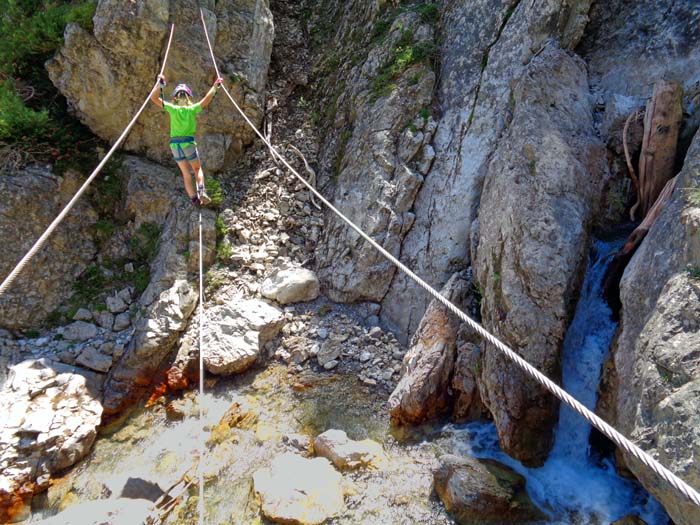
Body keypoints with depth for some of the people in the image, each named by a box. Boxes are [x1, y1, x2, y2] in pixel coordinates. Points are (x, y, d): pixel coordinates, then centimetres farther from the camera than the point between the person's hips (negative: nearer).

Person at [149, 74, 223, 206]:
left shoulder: (172, 109, -3)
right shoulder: (192, 109, -7)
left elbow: (154, 98, -3)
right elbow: (206, 100, -8)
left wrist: (159, 83, 0)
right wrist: (215, 86, -2)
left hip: (175, 144, 2)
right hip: (189, 143, -2)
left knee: (186, 174, 11)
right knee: (197, 169, 17)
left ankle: (194, 199, 10)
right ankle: (201, 191, -7)